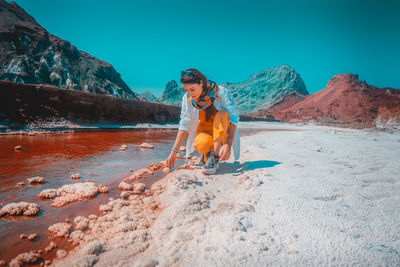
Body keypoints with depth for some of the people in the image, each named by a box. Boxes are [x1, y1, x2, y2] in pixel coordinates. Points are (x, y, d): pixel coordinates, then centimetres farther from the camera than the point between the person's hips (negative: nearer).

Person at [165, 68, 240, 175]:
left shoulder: (220, 92, -21)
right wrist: (174, 151, -14)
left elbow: (234, 118, -22)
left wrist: (228, 145, -34)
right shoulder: (187, 98, -11)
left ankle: (215, 157, -24)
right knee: (200, 145, -33)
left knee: (223, 114, -33)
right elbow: (184, 125, -9)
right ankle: (207, 152, 4)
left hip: (223, 132, -1)